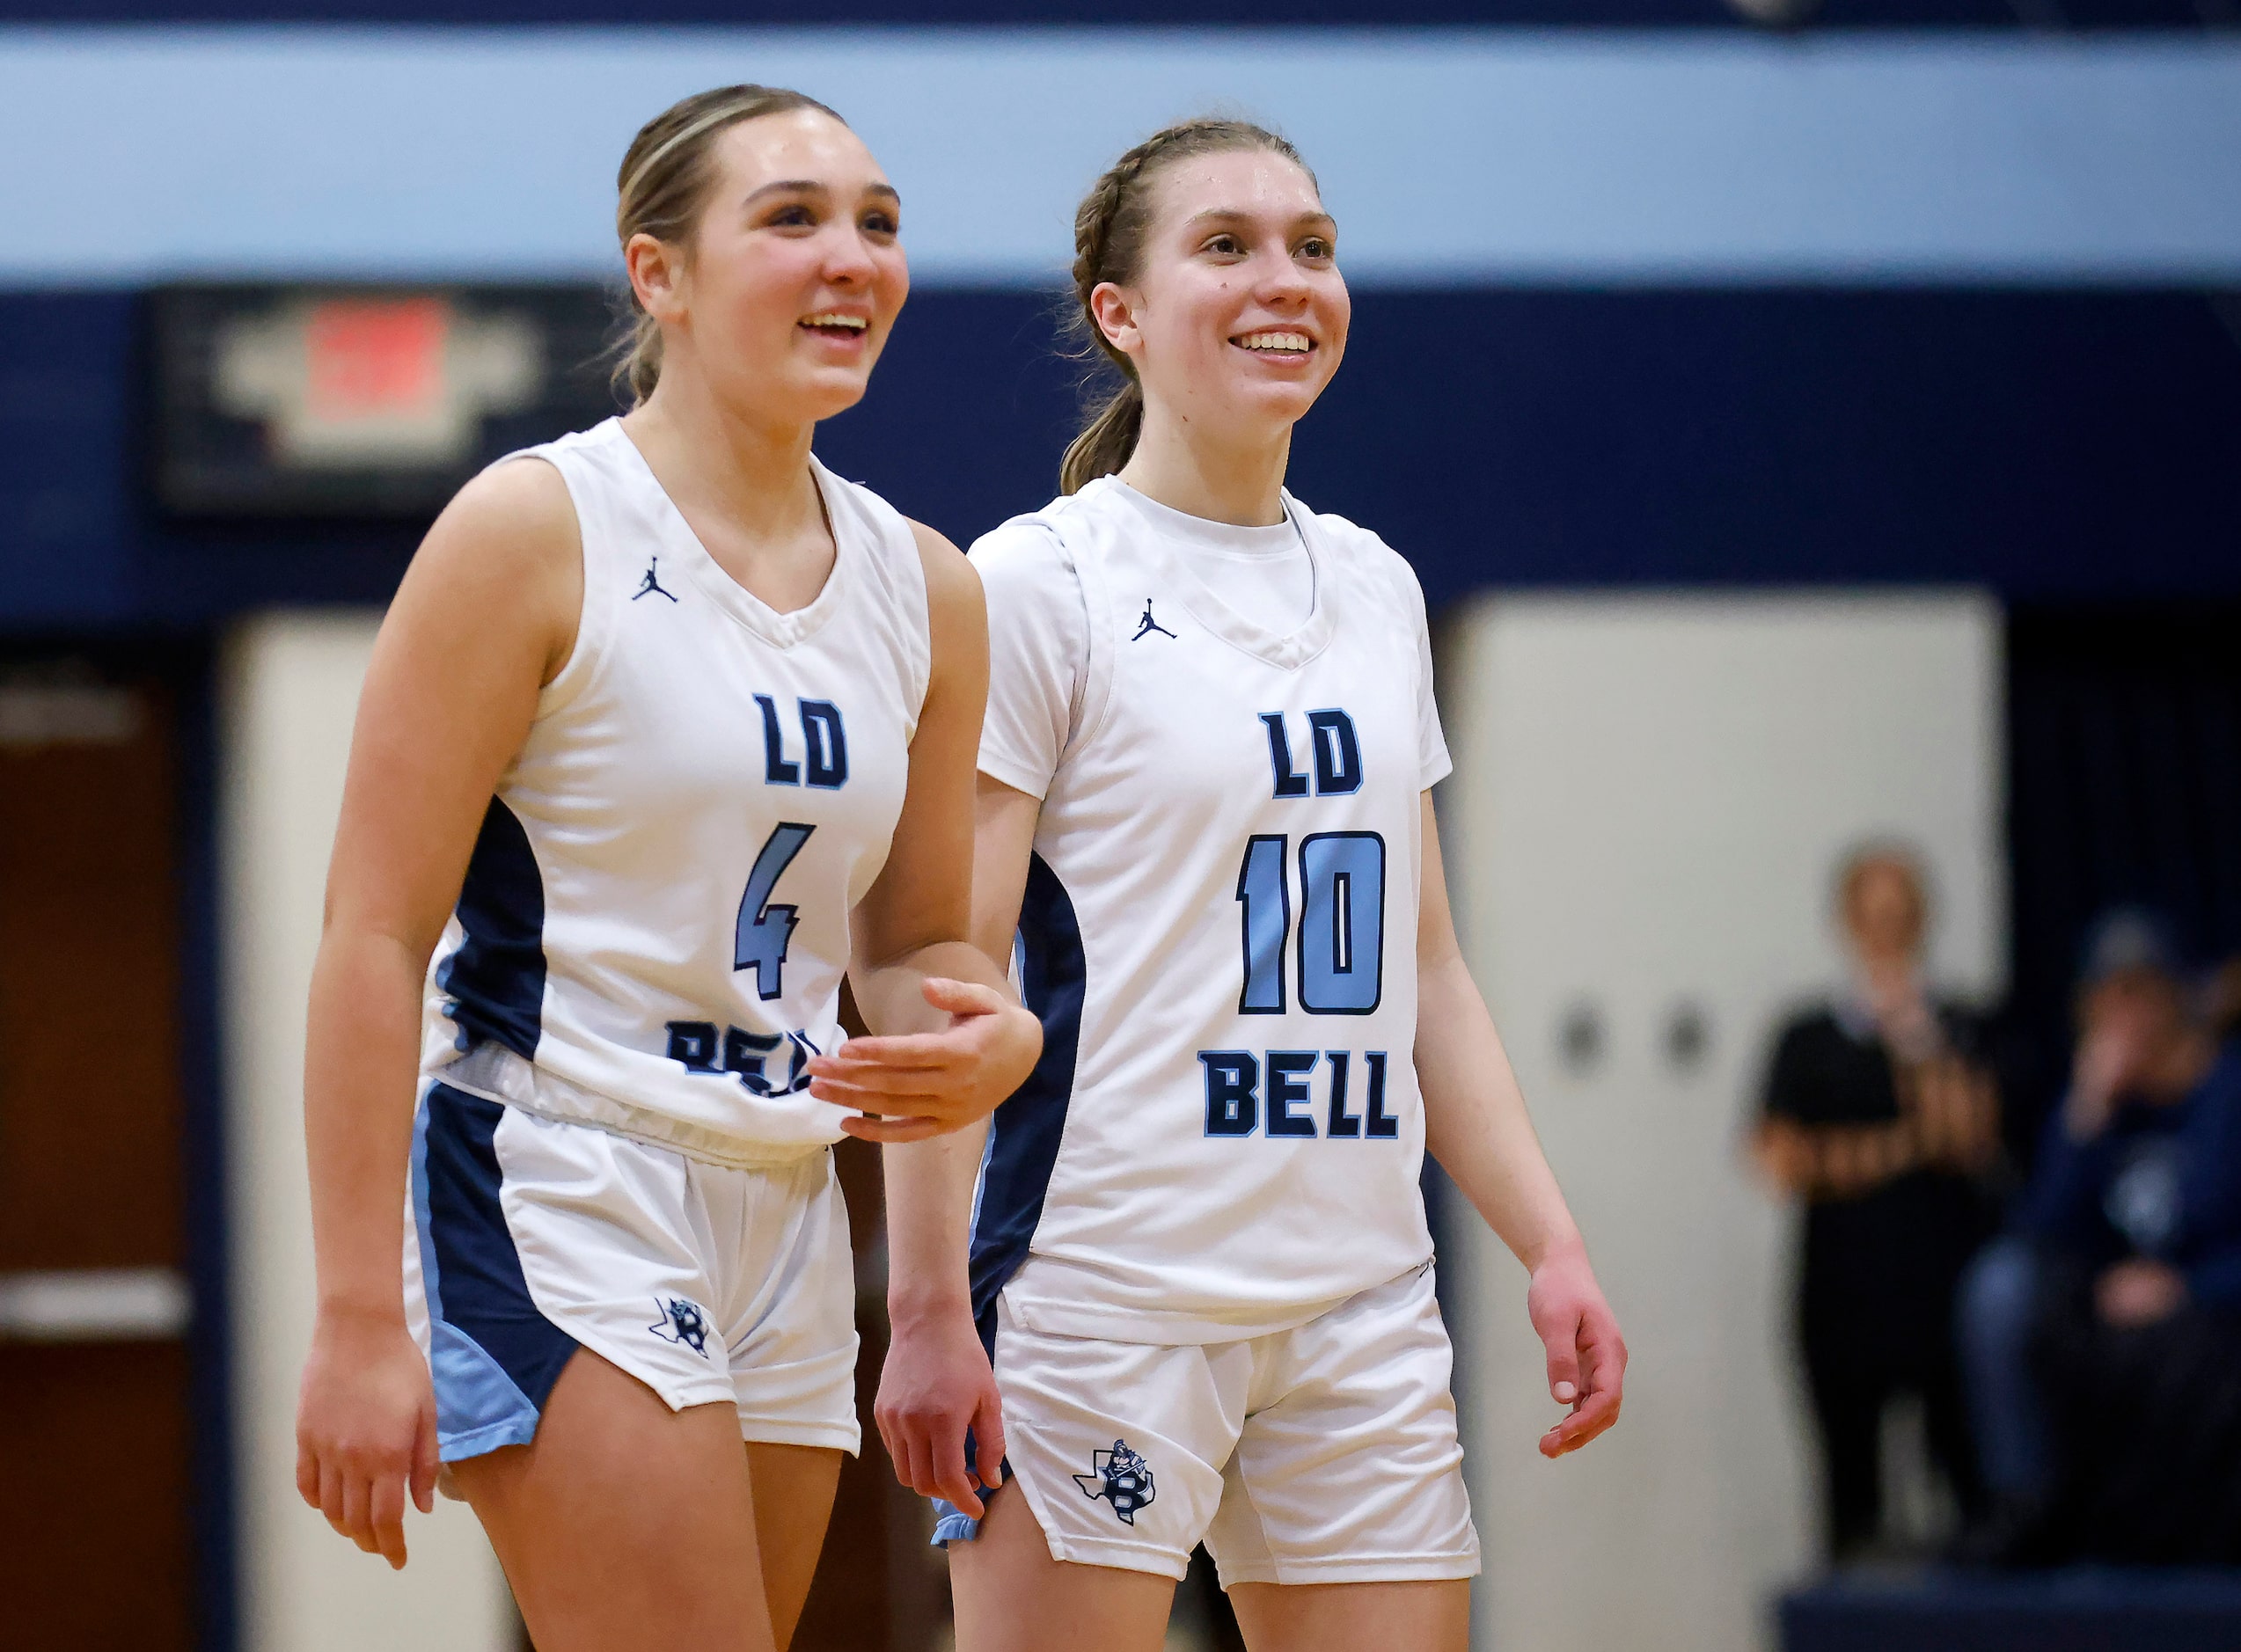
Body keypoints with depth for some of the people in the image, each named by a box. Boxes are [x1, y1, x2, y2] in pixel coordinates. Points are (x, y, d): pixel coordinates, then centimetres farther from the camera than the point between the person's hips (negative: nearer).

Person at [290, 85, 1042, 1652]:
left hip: (787, 1225, 7)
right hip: (556, 1193, -7)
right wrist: (360, 1318, -16)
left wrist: (988, 1035, -5)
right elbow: (375, 933, -10)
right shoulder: (538, 531, -8)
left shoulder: (924, 587, 11)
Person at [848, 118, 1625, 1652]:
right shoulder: (1040, 584, -4)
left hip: (1361, 1295, 6)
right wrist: (928, 1305, -14)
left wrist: (1550, 1243, 12)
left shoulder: (1373, 588, 16)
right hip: (1099, 1283, -6)